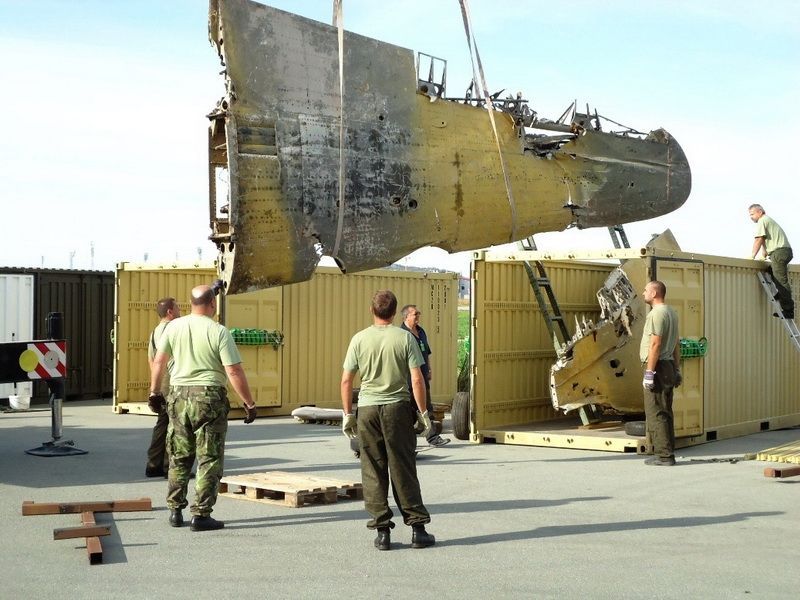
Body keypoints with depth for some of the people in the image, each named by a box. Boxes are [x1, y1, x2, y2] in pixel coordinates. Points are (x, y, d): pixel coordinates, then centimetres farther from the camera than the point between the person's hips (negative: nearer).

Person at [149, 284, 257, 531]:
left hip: (179, 396, 5)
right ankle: (201, 515, 2)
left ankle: (175, 511, 21)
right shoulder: (219, 332, -11)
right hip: (209, 398, -5)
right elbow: (234, 372, -13)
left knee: (179, 458, 16)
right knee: (209, 460, 3)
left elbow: (159, 361, 10)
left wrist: (154, 391, 23)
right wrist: (249, 403, -5)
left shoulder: (175, 327, 2)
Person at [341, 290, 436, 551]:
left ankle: (382, 531, 6)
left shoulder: (359, 339, 0)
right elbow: (417, 379, -6)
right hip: (397, 407, -1)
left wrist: (347, 414, 10)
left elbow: (346, 380, 1)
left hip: (367, 409, 1)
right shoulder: (405, 338, -3)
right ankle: (417, 528, 8)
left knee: (373, 472, 6)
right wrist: (423, 412, 2)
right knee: (404, 470, 6)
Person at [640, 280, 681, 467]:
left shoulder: (657, 313, -14)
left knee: (656, 413, -8)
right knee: (665, 412, 13)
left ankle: (664, 455, -8)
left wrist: (649, 372, -20)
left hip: (657, 367, -10)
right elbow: (676, 344, 20)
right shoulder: (671, 312, 17)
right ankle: (667, 453, 16)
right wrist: (677, 369, 22)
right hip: (668, 366, 10)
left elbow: (655, 344, -20)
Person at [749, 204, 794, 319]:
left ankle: (788, 310, -15)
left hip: (779, 251, -10)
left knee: (781, 281, -12)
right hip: (785, 250, 10)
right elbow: (765, 241, 26)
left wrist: (752, 256, -5)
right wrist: (763, 255, 20)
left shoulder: (762, 221, -1)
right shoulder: (768, 220, 29)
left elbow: (759, 240, -9)